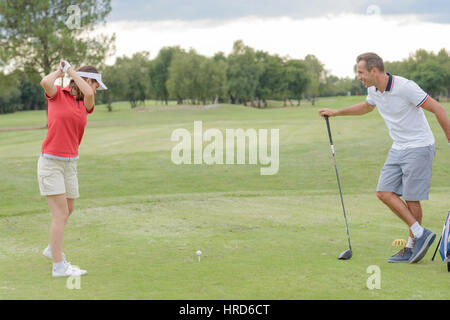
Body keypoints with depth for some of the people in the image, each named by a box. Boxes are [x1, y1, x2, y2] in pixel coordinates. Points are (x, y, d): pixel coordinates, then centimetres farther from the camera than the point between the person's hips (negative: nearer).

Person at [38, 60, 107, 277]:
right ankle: (59, 266, -7)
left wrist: (70, 70, -5)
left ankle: (52, 249, 41)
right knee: (61, 213, -11)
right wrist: (60, 71, -6)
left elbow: (88, 94, -14)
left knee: (67, 211, 18)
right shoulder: (57, 94, -3)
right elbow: (45, 82, -26)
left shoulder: (85, 105, 10)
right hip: (50, 162, -7)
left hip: (70, 163, 7)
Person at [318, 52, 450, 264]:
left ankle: (412, 247, 8)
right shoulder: (373, 91, 3)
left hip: (419, 148, -8)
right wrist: (336, 112, 30)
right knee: (384, 192, -1)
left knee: (411, 198, -5)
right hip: (398, 149, 8)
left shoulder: (405, 87, -21)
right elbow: (366, 107, 29)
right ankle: (420, 233, 4)